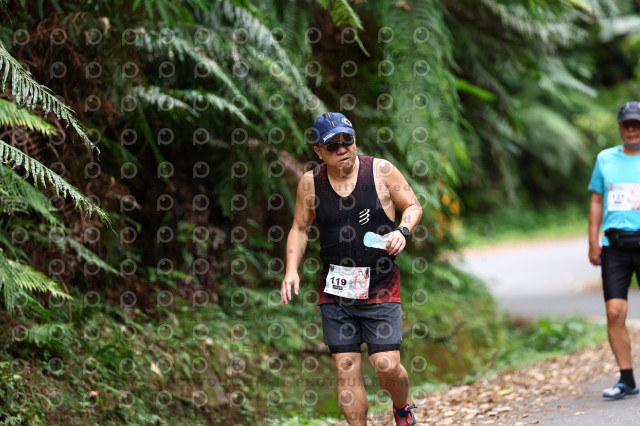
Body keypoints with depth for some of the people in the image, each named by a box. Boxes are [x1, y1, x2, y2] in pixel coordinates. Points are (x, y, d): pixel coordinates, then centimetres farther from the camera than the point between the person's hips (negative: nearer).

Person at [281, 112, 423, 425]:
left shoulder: (380, 171, -3)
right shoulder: (310, 182, 1)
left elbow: (413, 206, 7)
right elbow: (299, 229, 12)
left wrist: (403, 231, -13)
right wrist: (291, 270, -1)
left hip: (380, 287, -2)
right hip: (334, 290, 2)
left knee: (387, 365, -8)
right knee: (346, 369, -1)